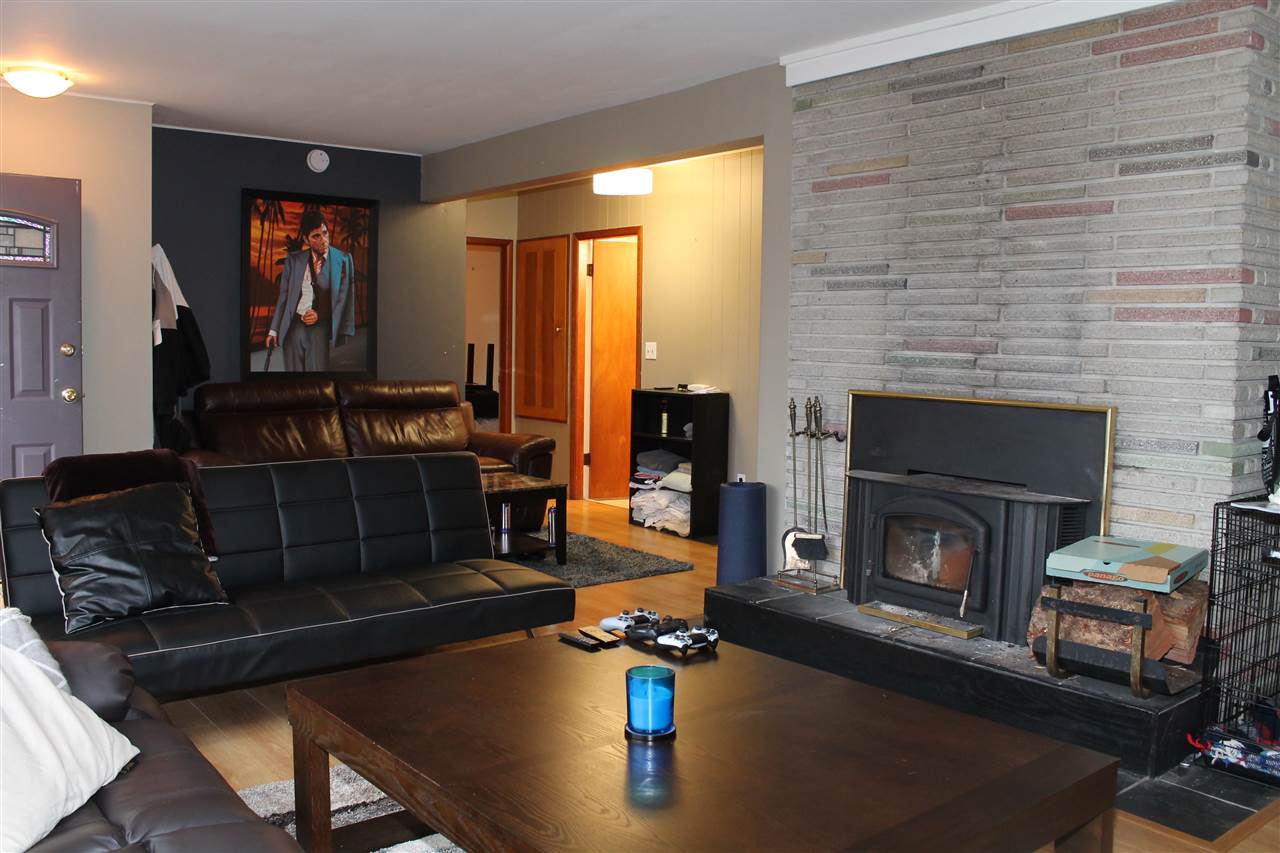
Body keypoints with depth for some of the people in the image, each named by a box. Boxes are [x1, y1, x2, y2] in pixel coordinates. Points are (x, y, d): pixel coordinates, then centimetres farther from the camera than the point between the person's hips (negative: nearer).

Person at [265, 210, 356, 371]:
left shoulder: (343, 259, 2)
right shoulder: (293, 260, 8)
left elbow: (346, 298, 2)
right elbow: (283, 296, 8)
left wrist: (321, 315, -7)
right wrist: (274, 330, 4)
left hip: (323, 328, -2)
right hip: (294, 327, 2)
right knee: (294, 370, 4)